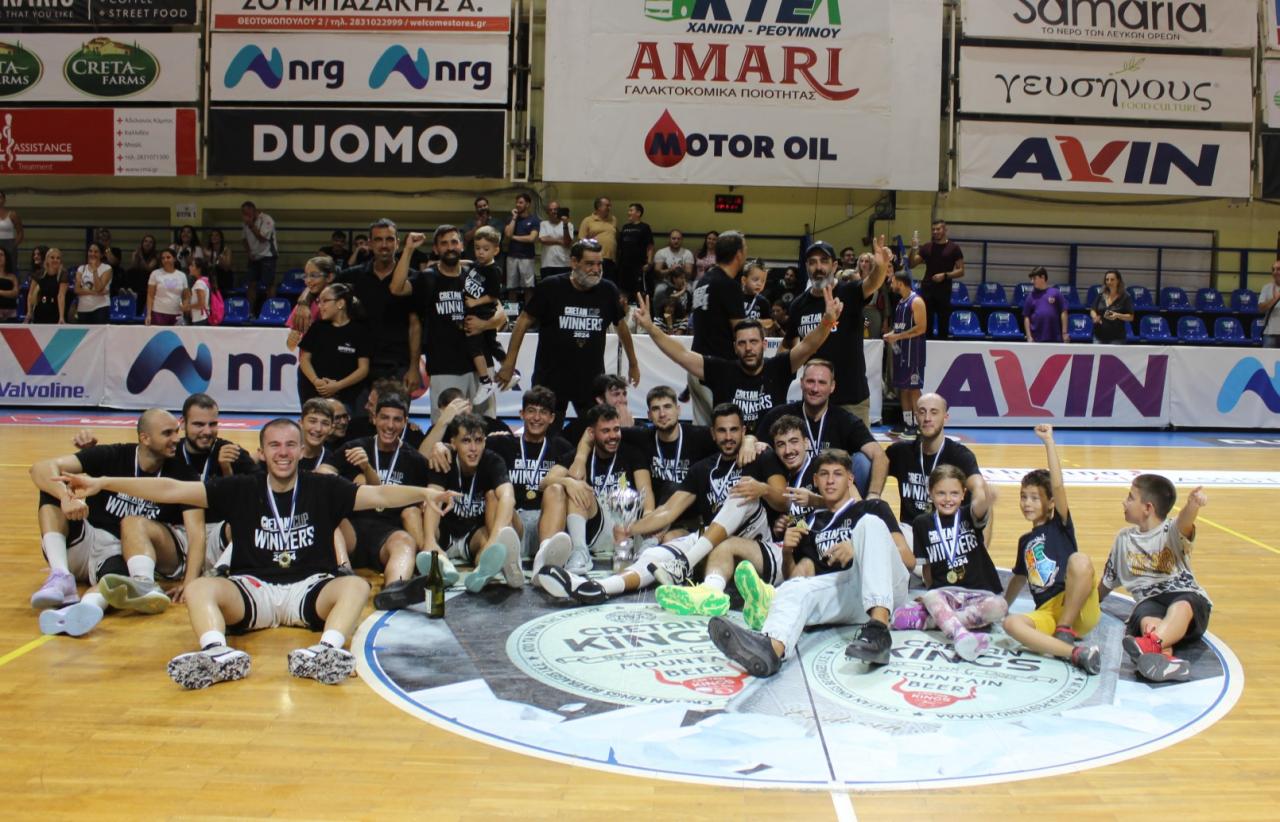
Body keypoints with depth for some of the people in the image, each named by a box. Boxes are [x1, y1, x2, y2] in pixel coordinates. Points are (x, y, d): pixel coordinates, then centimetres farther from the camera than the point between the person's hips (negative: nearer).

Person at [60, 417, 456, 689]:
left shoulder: (323, 489, 6)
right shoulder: (241, 490, 6)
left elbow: (378, 495, 0)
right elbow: (171, 489, 0)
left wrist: (422, 493, -16)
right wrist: (102, 483, -7)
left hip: (311, 588, 0)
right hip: (252, 589, 1)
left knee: (355, 586, -28)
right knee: (199, 588, -26)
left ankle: (326, 651, -55)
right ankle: (219, 654, -54)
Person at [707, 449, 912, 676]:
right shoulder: (813, 523, 25)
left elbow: (908, 559, 3)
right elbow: (793, 572, 24)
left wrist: (858, 550, -13)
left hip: (888, 589, -2)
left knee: (870, 523, -24)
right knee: (794, 587, -24)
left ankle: (879, 628, -46)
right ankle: (771, 648, -61)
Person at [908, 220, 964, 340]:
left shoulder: (954, 248, 1)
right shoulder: (926, 247, 8)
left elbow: (961, 271, 0)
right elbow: (911, 265, 4)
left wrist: (945, 275, -15)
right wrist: (914, 249, -11)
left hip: (944, 291, -2)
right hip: (927, 289, 2)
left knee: (943, 324, 2)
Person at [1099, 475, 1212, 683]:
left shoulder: (1172, 531, 3)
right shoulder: (1124, 538, 20)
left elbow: (1185, 522, -24)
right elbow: (1107, 582, 32)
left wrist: (1193, 504, -47)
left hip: (1187, 597, -3)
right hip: (1148, 602, 3)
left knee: (1181, 607, -41)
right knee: (1148, 622, -35)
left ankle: (1151, 645, -71)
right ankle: (1164, 657, -69)